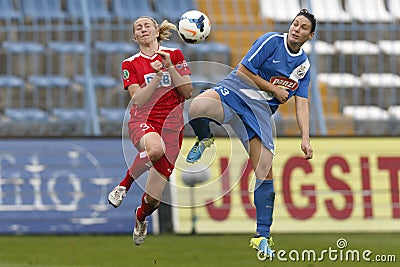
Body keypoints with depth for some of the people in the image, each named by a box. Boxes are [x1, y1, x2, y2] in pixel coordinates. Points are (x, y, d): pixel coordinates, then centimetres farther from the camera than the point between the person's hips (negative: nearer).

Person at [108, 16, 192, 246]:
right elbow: (138, 100, -6)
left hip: (171, 127, 1)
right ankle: (125, 183, -15)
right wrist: (157, 75, -16)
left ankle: (141, 217, 36)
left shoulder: (174, 55, 6)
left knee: (154, 199, -3)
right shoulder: (131, 64, 5)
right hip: (143, 122, -1)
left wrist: (170, 67, -11)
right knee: (155, 148, -43)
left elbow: (187, 93, -1)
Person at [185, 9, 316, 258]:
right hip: (236, 91, -4)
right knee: (198, 106, -39)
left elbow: (302, 105, 10)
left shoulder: (304, 65, 11)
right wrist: (274, 89, -5)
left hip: (261, 109, 4)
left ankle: (263, 236, 2)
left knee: (265, 170, -7)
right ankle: (204, 140, -2)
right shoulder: (272, 41, -5)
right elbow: (243, 71, -8)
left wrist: (306, 139, -2)